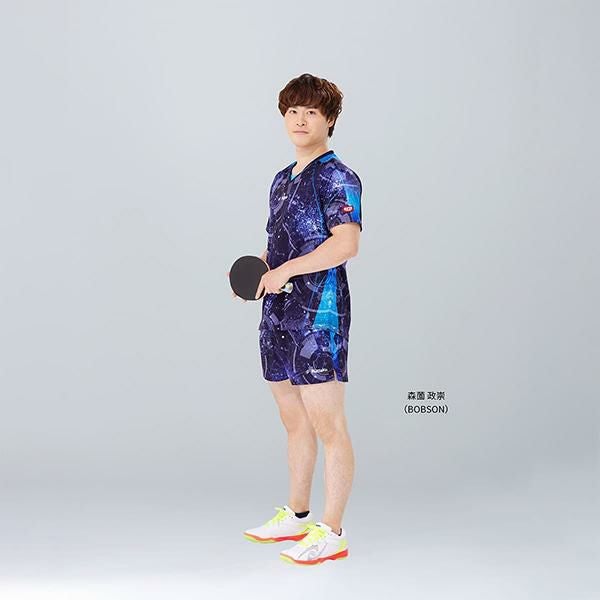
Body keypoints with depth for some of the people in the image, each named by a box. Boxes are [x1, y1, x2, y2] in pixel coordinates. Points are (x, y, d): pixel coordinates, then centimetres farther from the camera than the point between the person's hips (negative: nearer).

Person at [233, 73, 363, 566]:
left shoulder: (336, 176, -8)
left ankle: (332, 533, 4)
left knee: (328, 427, -3)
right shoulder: (282, 179, 18)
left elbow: (346, 243, -20)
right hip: (279, 313, 9)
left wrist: (285, 270, -20)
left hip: (319, 313, -9)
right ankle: (297, 516, 30)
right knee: (295, 422, 17)